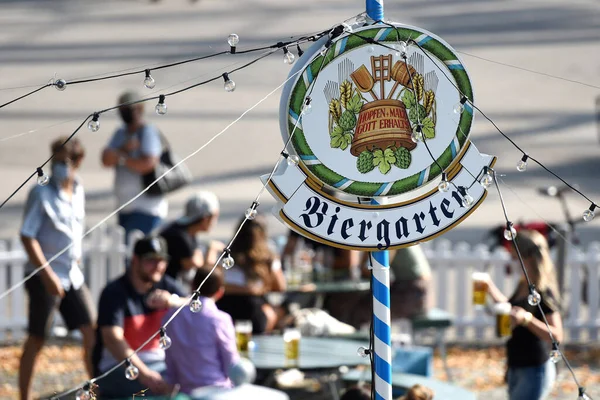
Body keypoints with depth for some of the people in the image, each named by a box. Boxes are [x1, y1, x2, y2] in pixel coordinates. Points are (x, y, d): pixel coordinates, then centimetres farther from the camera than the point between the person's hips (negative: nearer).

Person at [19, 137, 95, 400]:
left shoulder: (78, 191, 7)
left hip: (73, 276, 6)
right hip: (45, 277, -6)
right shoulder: (41, 193, -12)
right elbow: (27, 237, -15)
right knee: (36, 340, 0)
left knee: (92, 333, 2)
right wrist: (47, 275, -20)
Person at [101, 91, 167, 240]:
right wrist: (124, 148, -15)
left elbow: (149, 164, -21)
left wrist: (122, 158, -8)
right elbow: (106, 160, 2)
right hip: (126, 208, 9)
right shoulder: (121, 134, 15)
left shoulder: (148, 132, -9)